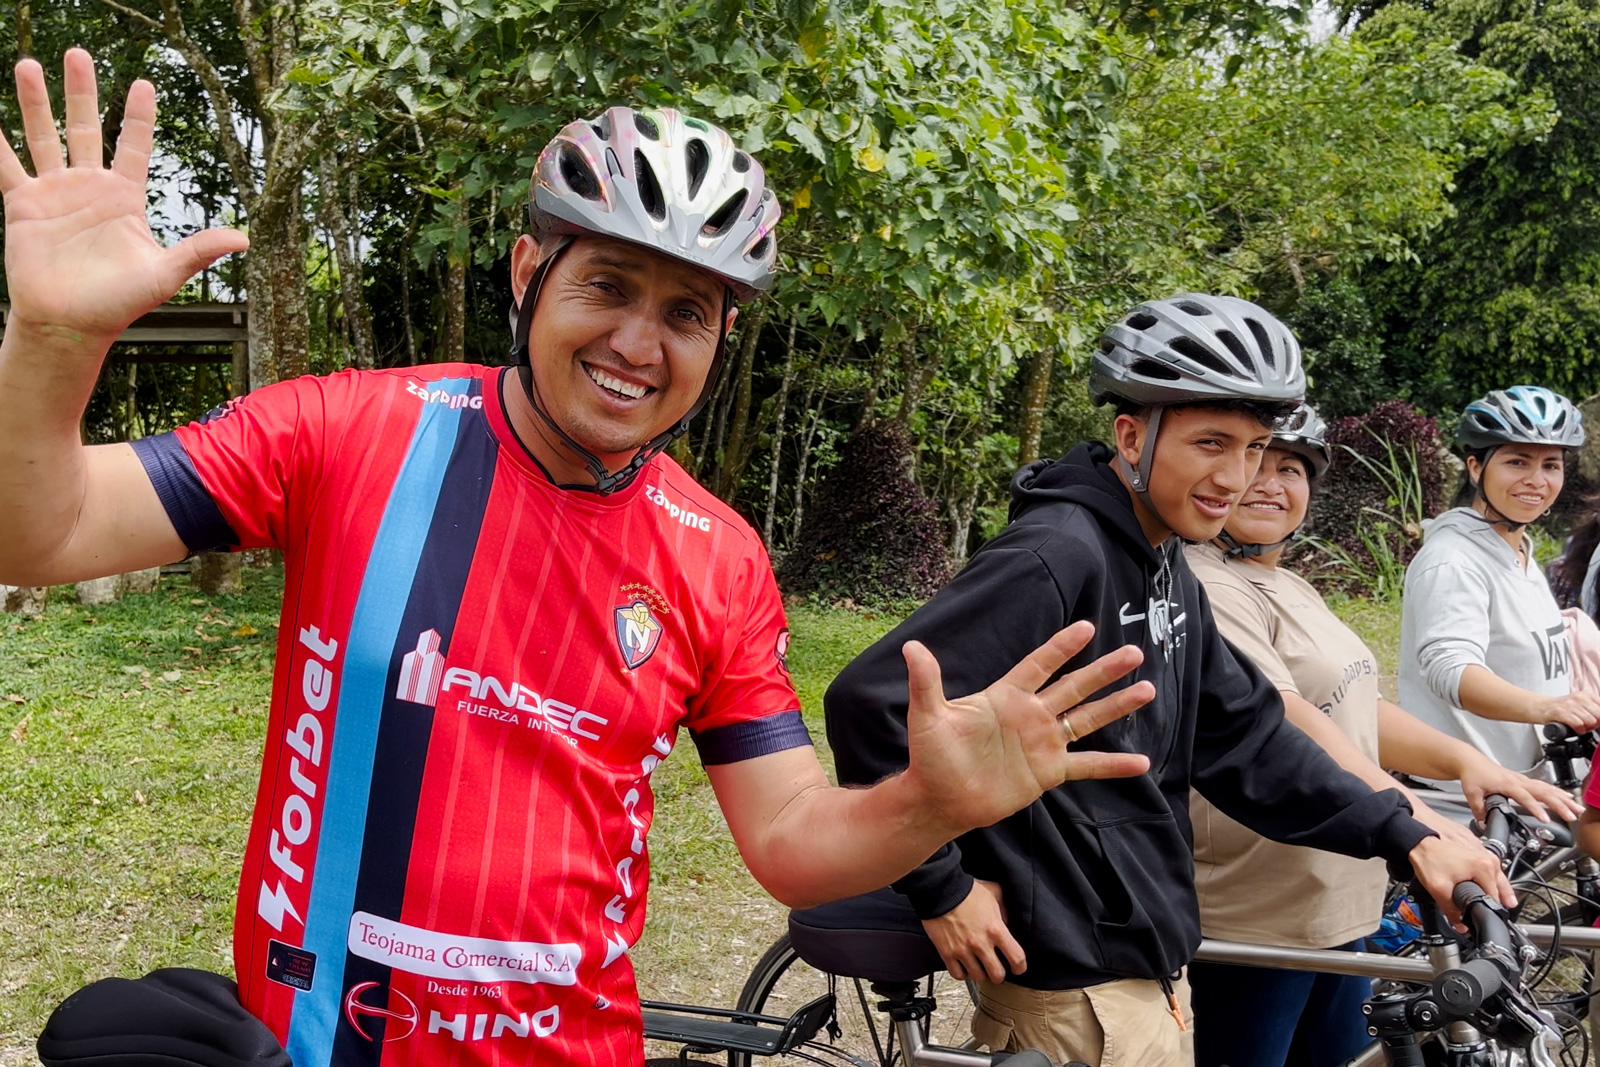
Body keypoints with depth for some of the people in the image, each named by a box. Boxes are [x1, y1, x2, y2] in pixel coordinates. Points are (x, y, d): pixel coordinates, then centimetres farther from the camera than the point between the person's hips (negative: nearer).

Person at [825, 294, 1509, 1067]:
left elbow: (1244, 738, 9)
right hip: (1077, 979, -8)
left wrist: (1405, 839, 3)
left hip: (1132, 947, 9)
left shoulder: (1165, 570, 8)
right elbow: (874, 702, -27)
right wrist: (942, 889, -19)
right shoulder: (1059, 555, -22)